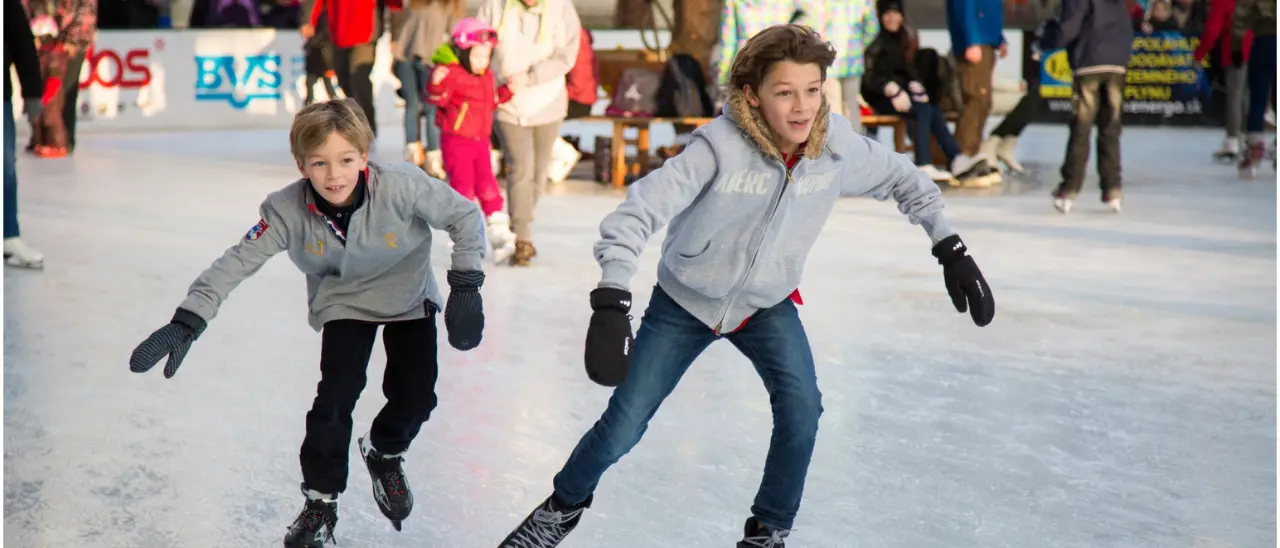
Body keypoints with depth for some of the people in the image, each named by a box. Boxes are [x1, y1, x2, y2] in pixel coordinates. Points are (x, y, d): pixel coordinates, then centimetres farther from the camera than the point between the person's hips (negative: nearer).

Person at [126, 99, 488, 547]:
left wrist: (465, 286, -24)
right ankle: (320, 502, 8)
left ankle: (384, 452, 30)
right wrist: (186, 322, -36)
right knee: (336, 396, -14)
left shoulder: (402, 187, -34)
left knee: (415, 397, -6)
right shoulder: (288, 211, -29)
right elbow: (237, 262, -27)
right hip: (344, 303, 0)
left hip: (409, 296, 0)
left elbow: (465, 216, -22)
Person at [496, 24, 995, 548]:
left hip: (767, 304, 3)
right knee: (622, 427, 1)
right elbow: (639, 211, -37)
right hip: (685, 302, -2)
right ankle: (565, 505, 31)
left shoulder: (838, 147, -19)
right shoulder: (720, 146, -32)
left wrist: (950, 248, -4)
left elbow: (904, 179, 0)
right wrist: (611, 302, -48)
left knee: (801, 406, -19)